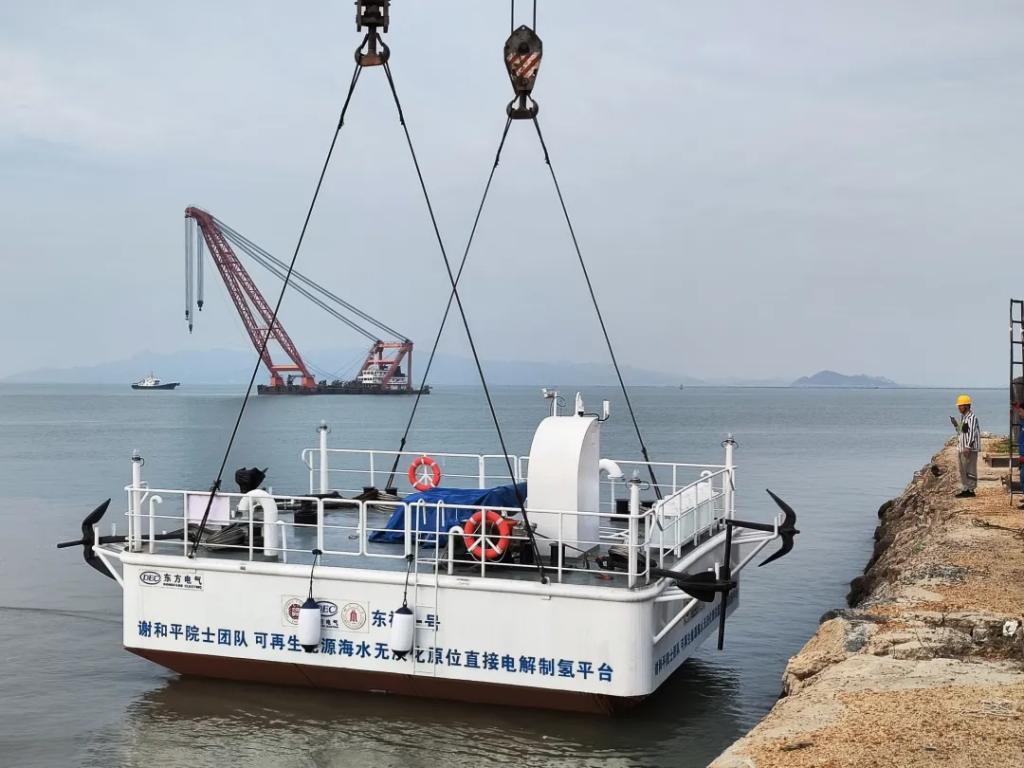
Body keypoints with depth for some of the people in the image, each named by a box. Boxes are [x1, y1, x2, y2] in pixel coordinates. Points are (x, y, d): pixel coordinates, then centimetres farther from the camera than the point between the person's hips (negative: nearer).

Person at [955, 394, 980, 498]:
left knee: (970, 470, -4)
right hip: (961, 448, 10)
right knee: (963, 470, 14)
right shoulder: (962, 416, 15)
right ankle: (965, 489, 21)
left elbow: (972, 433, -21)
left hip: (970, 449, -10)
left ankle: (971, 490, 0)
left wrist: (968, 447, -24)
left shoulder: (972, 417, -15)